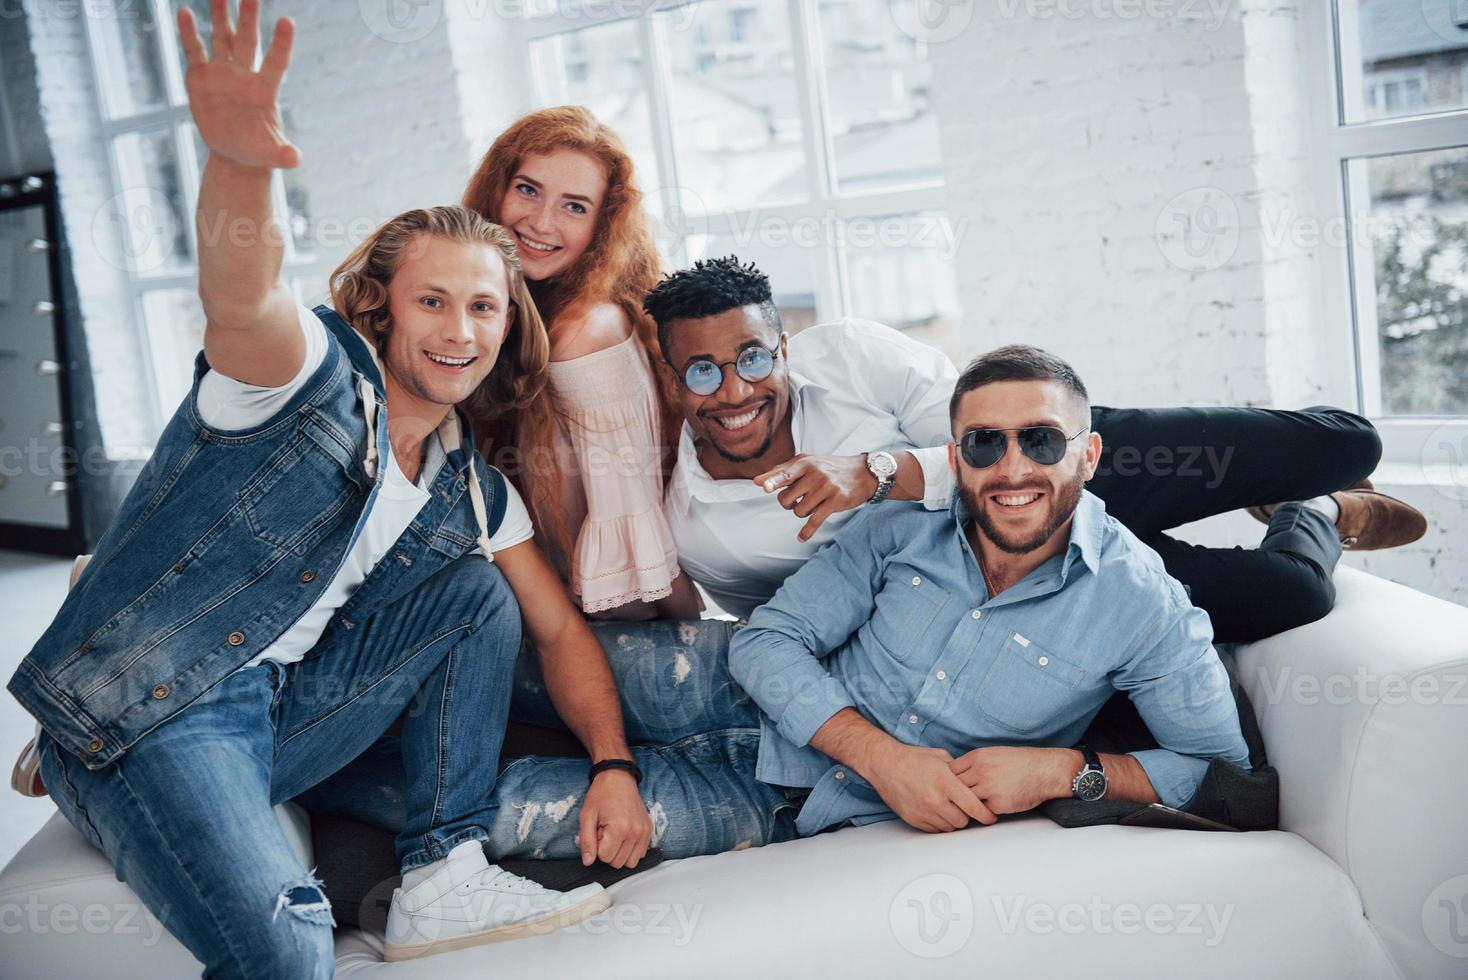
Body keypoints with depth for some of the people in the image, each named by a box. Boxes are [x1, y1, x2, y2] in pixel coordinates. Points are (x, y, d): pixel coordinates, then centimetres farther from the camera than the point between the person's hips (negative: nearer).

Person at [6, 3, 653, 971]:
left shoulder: (475, 490, 10)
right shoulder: (313, 367, -9)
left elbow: (561, 629, 13)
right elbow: (242, 302, -33)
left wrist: (613, 764, -2)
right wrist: (239, 163, -54)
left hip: (287, 711, 7)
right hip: (146, 713, -7)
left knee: (478, 589, -4)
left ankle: (442, 877, -3)